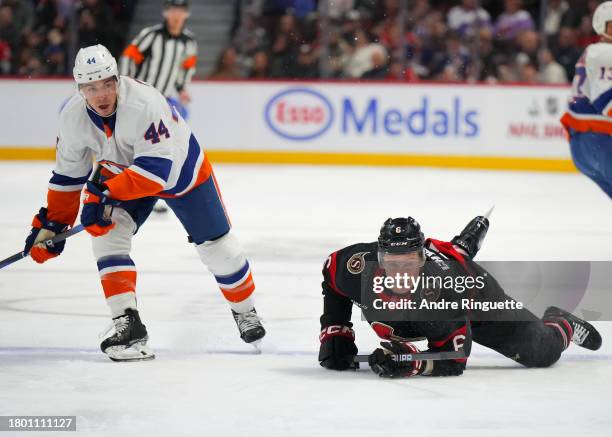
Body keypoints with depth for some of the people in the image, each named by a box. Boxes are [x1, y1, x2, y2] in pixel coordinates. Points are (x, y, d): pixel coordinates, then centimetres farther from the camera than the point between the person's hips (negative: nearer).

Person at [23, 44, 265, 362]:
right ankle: (128, 325, -21)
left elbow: (156, 167, -43)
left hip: (181, 168, -4)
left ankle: (244, 310, 34)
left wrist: (107, 193, -49)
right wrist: (52, 223, -7)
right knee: (107, 237, -20)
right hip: (120, 173, 4)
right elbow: (67, 175, -7)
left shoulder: (144, 104, -41)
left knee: (216, 244, 6)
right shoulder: (73, 118, -21)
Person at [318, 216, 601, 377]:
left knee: (541, 352, -2)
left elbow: (453, 361, -39)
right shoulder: (361, 266, -40)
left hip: (469, 286, -4)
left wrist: (412, 362, -57)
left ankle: (561, 324, 34)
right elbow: (332, 269, -14)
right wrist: (334, 333, -17)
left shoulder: (443, 291, -48)